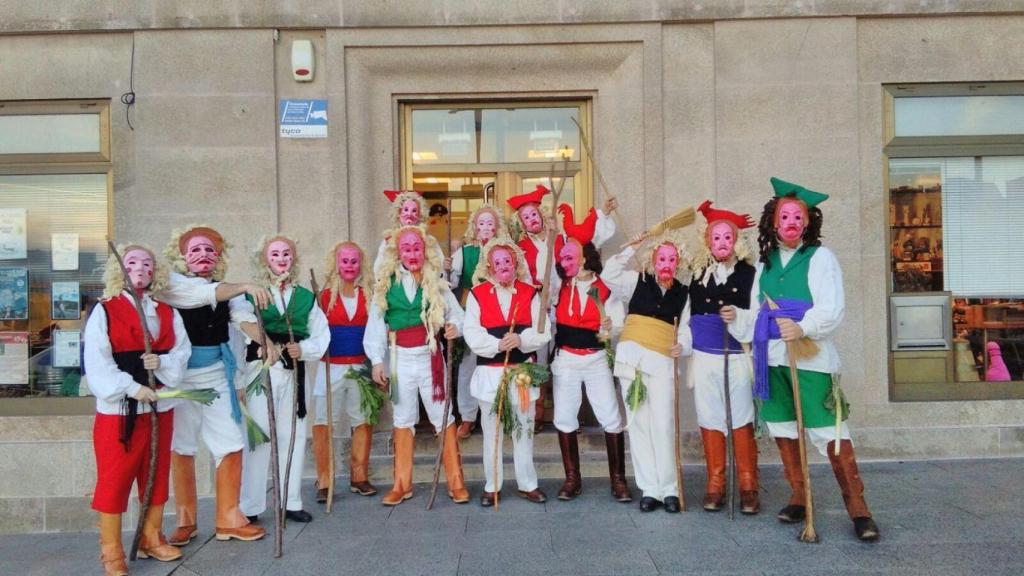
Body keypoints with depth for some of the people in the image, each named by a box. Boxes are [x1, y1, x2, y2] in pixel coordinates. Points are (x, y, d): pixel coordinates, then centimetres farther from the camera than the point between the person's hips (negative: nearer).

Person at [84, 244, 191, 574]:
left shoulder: (167, 314, 9)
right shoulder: (104, 311, -4)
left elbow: (182, 353, 6)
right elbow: (97, 364, -11)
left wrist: (162, 362, -14)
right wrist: (132, 388, -18)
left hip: (160, 407, 5)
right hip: (118, 409, -4)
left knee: (157, 475, 13)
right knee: (114, 479, 2)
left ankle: (151, 539, 28)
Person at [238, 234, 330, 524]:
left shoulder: (305, 297, 12)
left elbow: (321, 335, 9)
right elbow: (243, 324, -10)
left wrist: (303, 349, -10)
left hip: (294, 373, 4)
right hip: (261, 371, -3)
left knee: (294, 436, 9)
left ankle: (291, 501, 20)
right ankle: (249, 507, 7)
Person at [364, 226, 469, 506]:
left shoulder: (436, 283, 1)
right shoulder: (386, 284, 1)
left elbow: (457, 313, 2)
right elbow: (376, 324, 1)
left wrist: (454, 326, -21)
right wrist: (377, 361, -4)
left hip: (430, 357, -1)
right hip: (400, 358, 1)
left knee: (443, 417, 3)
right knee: (402, 419, 12)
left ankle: (456, 482, 11)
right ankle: (403, 484, 23)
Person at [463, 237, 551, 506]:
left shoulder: (530, 293, 4)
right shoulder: (477, 294, 0)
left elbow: (543, 331, -3)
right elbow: (472, 334, -8)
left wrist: (521, 339, -21)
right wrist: (497, 344, -22)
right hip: (490, 373, -1)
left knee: (524, 429, 10)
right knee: (492, 431, 8)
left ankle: (528, 484, 22)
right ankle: (492, 486, 19)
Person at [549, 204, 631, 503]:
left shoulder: (606, 288, -6)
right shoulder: (560, 288, 2)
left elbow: (619, 325, -4)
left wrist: (608, 332, -22)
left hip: (597, 360, -3)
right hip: (566, 360, 3)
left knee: (612, 419, -4)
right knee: (564, 419, 7)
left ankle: (618, 480, 8)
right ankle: (572, 478, 20)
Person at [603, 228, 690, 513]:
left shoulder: (683, 293, 12)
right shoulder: (637, 281, 8)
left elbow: (685, 330, 10)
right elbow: (609, 275, -6)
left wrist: (682, 346, -11)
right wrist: (631, 248, -6)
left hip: (662, 361, 0)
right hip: (632, 356, 0)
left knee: (663, 425, -7)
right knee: (638, 423, 1)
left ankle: (668, 489, 3)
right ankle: (650, 488, 7)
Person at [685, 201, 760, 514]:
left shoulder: (748, 273, 1)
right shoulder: (698, 275, 9)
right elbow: (689, 316, 14)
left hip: (737, 358, -2)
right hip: (705, 358, 3)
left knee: (742, 421, 1)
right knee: (710, 421, 6)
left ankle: (748, 488, 10)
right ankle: (715, 486, 15)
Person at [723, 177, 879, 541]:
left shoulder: (820, 257, -2)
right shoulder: (766, 262, 14)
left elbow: (832, 309, -15)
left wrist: (803, 327, -31)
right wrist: (737, 318, 6)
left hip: (810, 358, -6)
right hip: (772, 358, 6)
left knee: (829, 431, -9)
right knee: (783, 429, 12)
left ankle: (857, 507, 1)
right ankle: (799, 498, 26)